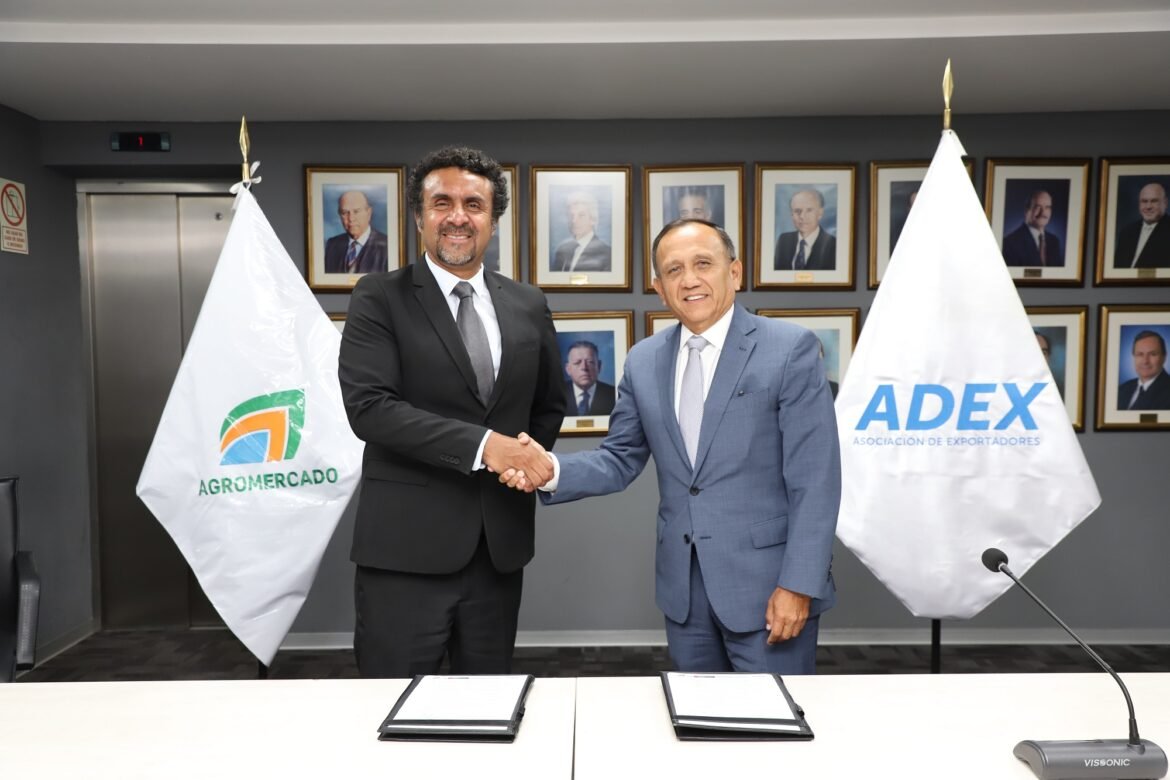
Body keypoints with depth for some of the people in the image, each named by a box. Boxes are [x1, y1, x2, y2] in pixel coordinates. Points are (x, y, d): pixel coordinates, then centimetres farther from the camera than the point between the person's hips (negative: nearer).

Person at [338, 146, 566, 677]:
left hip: (500, 542, 4)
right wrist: (480, 445, -22)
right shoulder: (379, 298, -3)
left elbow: (549, 406, 18)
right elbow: (369, 407, -15)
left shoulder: (528, 305, 9)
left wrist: (527, 460, 1)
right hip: (406, 545, -4)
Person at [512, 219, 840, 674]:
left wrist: (798, 585, -15)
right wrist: (552, 471, -11)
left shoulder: (790, 349, -9)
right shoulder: (643, 361, 5)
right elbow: (619, 460, 8)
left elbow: (815, 480, -11)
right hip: (683, 587, 5)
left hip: (767, 582, -4)